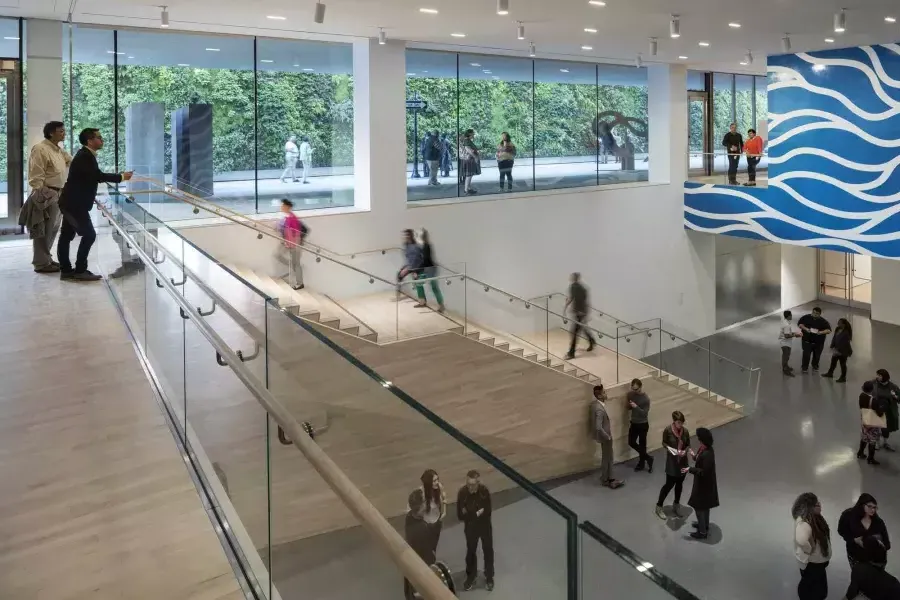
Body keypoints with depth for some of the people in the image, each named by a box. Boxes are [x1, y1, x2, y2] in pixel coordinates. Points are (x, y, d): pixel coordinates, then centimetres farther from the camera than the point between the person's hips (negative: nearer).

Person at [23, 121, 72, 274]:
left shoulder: (59, 150, 15)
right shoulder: (40, 149, -14)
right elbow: (36, 178, -17)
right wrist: (40, 196, -21)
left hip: (57, 194, 10)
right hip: (46, 195, -10)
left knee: (52, 229, 16)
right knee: (43, 230, -5)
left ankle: (46, 258, 27)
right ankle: (41, 263, 1)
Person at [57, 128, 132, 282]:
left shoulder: (86, 155, 13)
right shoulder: (85, 156, -17)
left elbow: (94, 177, 16)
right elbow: (98, 176, -23)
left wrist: (118, 177, 13)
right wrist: (121, 177, -16)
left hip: (72, 202, 10)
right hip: (75, 203, -10)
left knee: (66, 236, 11)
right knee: (89, 235, -9)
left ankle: (66, 270, 16)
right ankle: (80, 270, -4)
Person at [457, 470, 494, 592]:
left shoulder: (484, 491, -26)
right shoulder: (462, 492, -25)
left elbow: (487, 513, -20)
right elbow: (460, 516, -22)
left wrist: (469, 514, -20)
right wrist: (477, 513, -24)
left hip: (485, 526, 0)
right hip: (470, 528, 0)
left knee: (488, 551, 19)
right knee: (471, 551, 20)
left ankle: (489, 577, 42)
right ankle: (471, 576, 44)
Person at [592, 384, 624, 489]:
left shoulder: (595, 403, -2)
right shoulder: (599, 409, -33)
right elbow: (598, 427, -35)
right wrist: (607, 437, -19)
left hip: (605, 436, 9)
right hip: (604, 438, -9)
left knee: (609, 457, 22)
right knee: (606, 459, 10)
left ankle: (610, 478, 36)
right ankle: (604, 481, 26)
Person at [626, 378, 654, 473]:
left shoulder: (646, 398, -19)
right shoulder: (631, 394, -3)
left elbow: (645, 413, -20)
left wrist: (636, 406, -32)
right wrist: (628, 403, -16)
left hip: (643, 424, -6)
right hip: (634, 423, 6)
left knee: (642, 444, 5)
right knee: (631, 442, 9)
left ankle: (641, 462, 24)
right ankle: (647, 458, 26)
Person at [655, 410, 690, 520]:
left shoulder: (685, 431, -7)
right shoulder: (668, 430, -15)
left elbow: (688, 445, 4)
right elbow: (664, 443, -4)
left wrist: (685, 451, -16)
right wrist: (670, 449, -22)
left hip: (683, 461, 4)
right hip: (672, 461, -4)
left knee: (679, 484, 15)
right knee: (669, 484, 0)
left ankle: (676, 506, 34)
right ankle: (659, 506, 16)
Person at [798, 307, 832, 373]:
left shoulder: (823, 321, -6)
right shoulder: (806, 317, -5)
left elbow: (829, 330, -8)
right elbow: (800, 324, 2)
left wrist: (821, 332, -25)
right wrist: (805, 328, -16)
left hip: (819, 342, 1)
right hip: (807, 340, -1)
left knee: (817, 355, 12)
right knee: (806, 354, -6)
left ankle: (815, 366, 35)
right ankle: (804, 367, 9)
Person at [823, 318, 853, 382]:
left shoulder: (846, 332, -23)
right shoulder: (837, 330, 1)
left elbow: (845, 343, -24)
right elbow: (834, 338, 7)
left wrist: (839, 350, -23)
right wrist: (832, 347, 1)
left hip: (843, 351, -9)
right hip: (837, 349, 9)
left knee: (842, 364, 3)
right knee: (833, 361, 23)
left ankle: (843, 378, 13)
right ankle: (830, 373, 41)